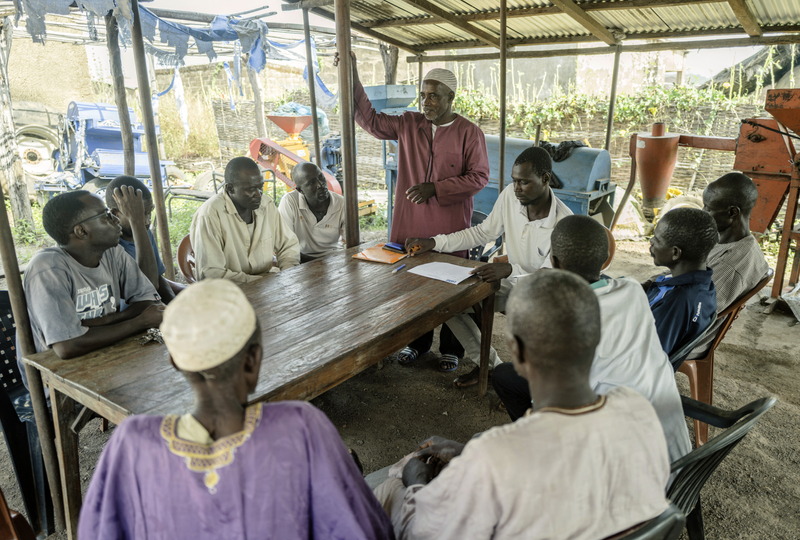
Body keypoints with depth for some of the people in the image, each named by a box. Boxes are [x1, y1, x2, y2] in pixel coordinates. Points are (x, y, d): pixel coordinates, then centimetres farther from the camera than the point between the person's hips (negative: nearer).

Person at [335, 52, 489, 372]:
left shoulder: (469, 133, -4)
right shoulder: (407, 124, 7)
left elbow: (479, 177, -8)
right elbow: (370, 120, 5)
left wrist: (434, 188, -16)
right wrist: (352, 77, -3)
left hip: (450, 228, -3)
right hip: (410, 225, 4)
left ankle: (451, 349, 26)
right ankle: (417, 343, 33)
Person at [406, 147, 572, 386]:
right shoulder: (510, 195, -11)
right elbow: (484, 233, 2)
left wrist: (511, 270, -41)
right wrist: (434, 242, -6)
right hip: (512, 282, 6)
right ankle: (488, 363, 11)